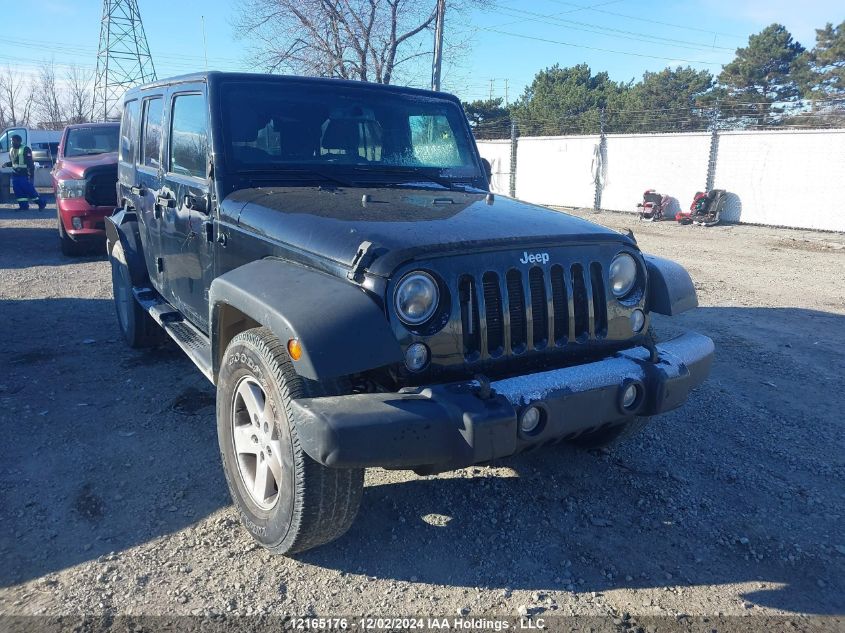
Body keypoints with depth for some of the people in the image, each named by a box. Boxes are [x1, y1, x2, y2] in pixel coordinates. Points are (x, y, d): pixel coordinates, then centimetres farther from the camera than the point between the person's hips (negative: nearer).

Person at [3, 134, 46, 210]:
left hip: (24, 175, -8)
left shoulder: (25, 149, -10)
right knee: (18, 192, 6)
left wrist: (31, 175, -19)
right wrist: (7, 164, 4)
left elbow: (30, 163, -14)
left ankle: (41, 203, 6)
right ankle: (23, 206, 12)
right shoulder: (11, 150, 14)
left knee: (30, 190, -7)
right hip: (15, 175, 8)